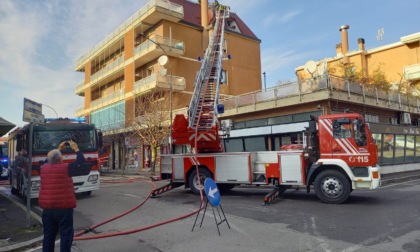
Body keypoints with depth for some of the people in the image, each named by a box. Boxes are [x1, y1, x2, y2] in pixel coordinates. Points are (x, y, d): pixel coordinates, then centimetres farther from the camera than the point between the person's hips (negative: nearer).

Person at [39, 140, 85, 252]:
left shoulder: (43, 168, 3)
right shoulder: (66, 168, -12)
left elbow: (50, 161, 25)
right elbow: (81, 160, -2)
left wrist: (59, 149, 28)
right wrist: (76, 148, 9)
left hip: (47, 208, 6)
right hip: (64, 207, -5)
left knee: (48, 235, 14)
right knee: (66, 234, 3)